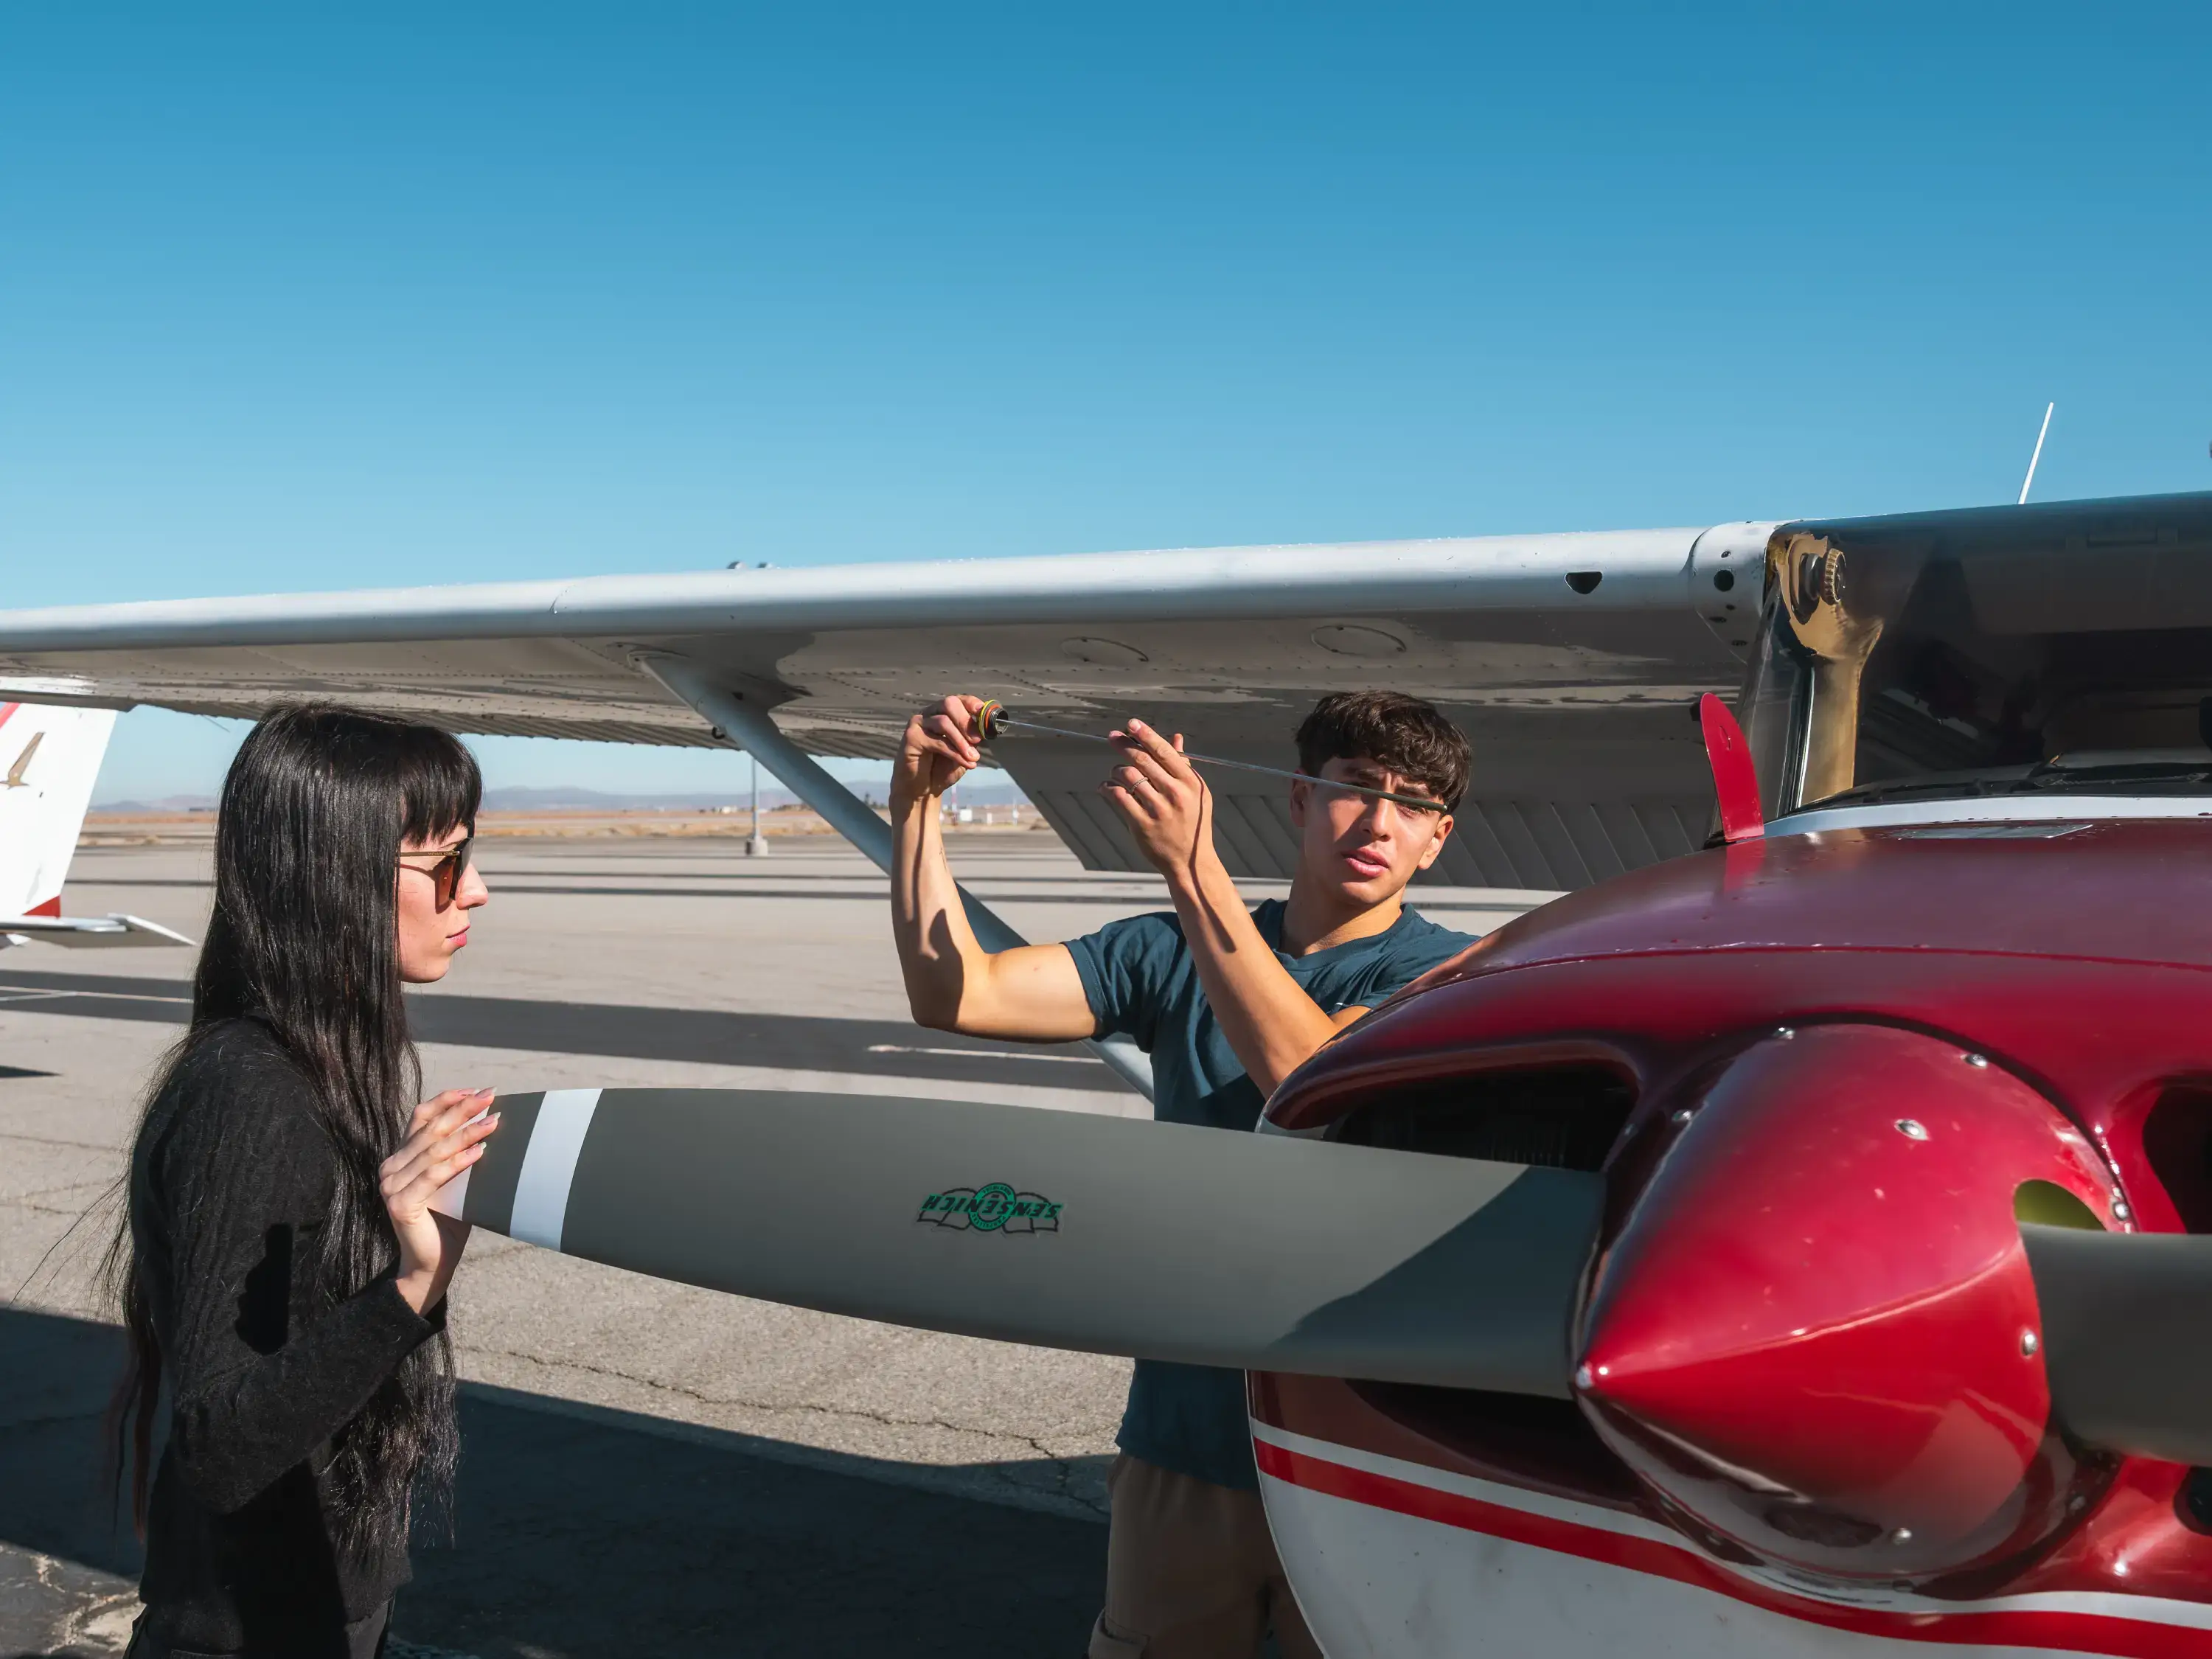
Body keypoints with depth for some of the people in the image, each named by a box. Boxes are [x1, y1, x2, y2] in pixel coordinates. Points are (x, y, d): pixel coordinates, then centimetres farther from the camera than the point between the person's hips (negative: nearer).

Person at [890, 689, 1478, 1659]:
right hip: (1180, 1442, 3)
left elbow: (1310, 1074, -26)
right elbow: (956, 995, -3)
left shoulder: (1447, 971, -6)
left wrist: (1192, 865, -32)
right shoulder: (1173, 953, 5)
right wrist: (916, 806, -13)